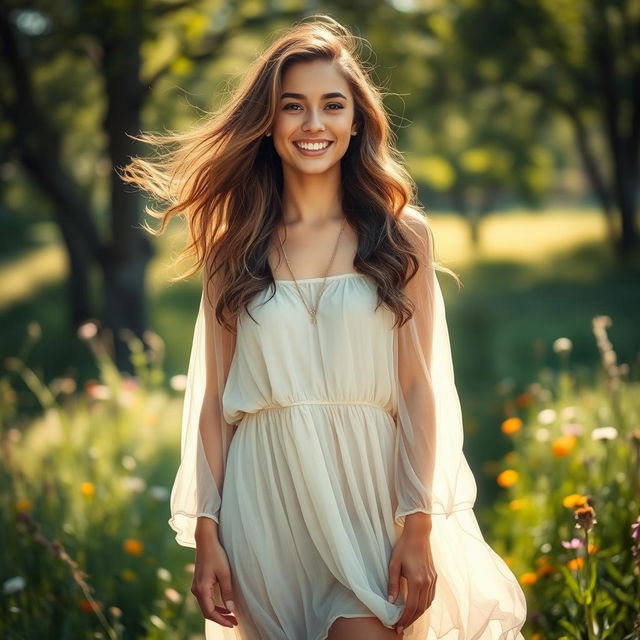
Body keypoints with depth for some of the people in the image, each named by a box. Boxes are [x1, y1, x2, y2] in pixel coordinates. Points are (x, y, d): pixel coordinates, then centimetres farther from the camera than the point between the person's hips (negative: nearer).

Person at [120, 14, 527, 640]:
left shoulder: (402, 236, 3)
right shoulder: (233, 248, 6)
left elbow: (417, 389, 0)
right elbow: (213, 399, 5)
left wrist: (419, 527, -7)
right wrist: (206, 532, 0)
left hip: (367, 490, -1)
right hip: (265, 496, 1)